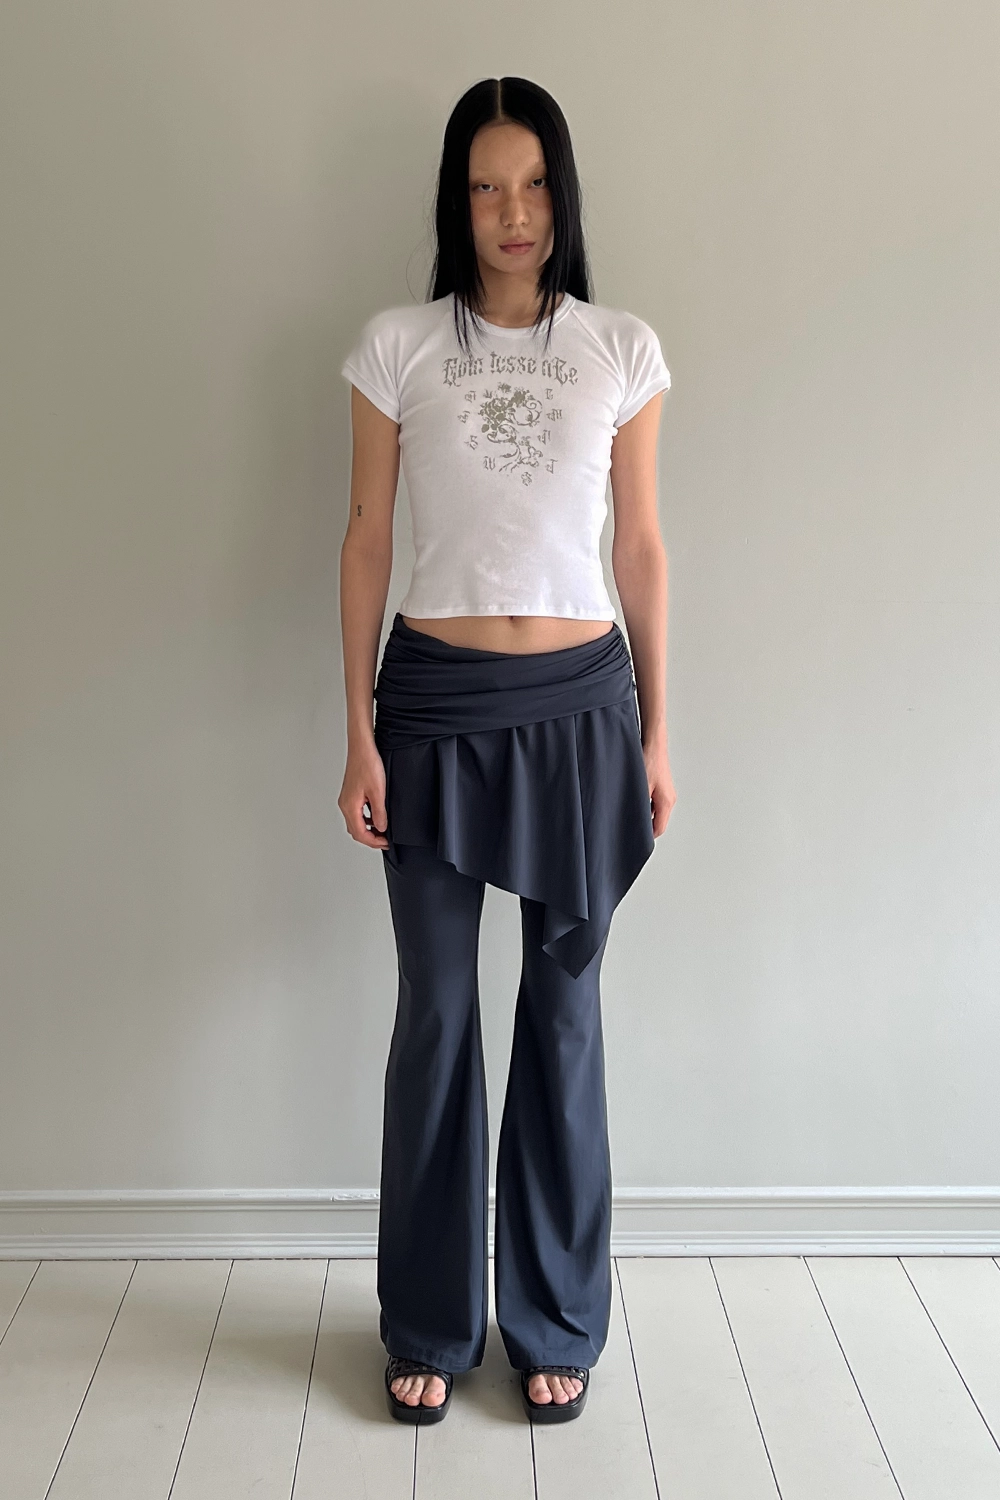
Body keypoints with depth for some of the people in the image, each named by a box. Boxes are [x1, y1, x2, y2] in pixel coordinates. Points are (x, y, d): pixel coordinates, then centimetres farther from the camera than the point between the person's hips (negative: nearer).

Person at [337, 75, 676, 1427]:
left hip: (580, 703, 1)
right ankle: (431, 1325, 26)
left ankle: (558, 1323, 26)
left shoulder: (623, 351, 4)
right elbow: (367, 539, 2)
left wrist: (656, 732, 5)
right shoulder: (396, 347, 1)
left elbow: (641, 544, 6)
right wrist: (360, 734, -3)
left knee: (565, 1012, 8)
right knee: (436, 1014, 7)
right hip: (437, 704, 0)